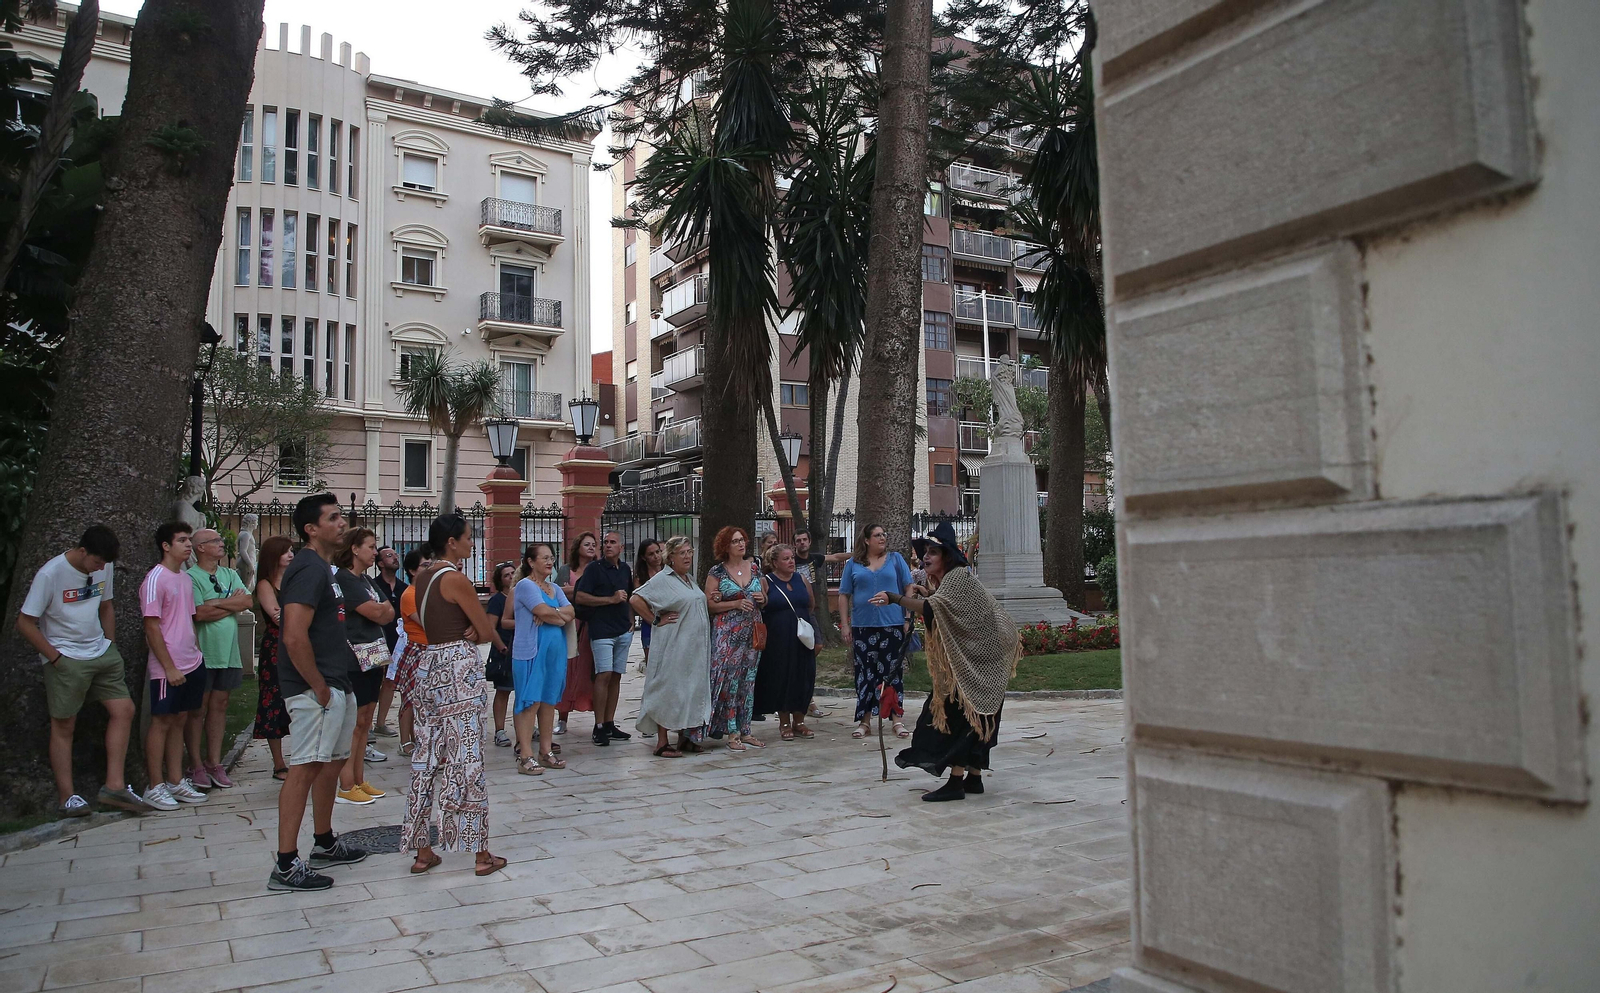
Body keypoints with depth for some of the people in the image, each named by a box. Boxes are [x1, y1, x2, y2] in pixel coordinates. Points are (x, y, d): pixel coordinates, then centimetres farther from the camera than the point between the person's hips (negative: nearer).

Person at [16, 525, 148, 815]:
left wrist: (110, 649, 11)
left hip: (101, 652, 6)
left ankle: (114, 786, 4)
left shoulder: (105, 568, 2)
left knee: (123, 710, -1)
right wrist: (55, 658, -12)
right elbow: (25, 623, -12)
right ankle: (66, 797, 10)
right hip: (66, 659, -6)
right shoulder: (51, 573, -16)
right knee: (64, 726, 2)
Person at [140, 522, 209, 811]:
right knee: (162, 722, 0)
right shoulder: (156, 578, -11)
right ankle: (155, 787, 9)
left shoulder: (186, 578, 13)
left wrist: (196, 656, 15)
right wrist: (170, 667, -16)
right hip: (167, 668, -7)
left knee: (180, 720, 12)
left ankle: (176, 782, 19)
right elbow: (152, 626, -15)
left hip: (190, 665, 7)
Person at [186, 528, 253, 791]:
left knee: (219, 706, 9)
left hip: (228, 652, 6)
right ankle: (196, 765, 9)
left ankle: (214, 762, 16)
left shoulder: (230, 575, 13)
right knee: (198, 709, 2)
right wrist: (232, 604, -7)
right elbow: (200, 613, -18)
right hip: (202, 653, -6)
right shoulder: (191, 577, -8)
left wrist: (217, 603, -10)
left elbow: (248, 602, 1)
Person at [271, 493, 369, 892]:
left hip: (336, 685, 11)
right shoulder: (309, 568, -17)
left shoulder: (323, 567, 15)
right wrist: (319, 687, -19)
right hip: (316, 689, -11)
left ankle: (325, 843, 32)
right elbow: (294, 637, -26)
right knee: (306, 767, -7)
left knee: (333, 761, 18)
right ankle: (286, 866, -2)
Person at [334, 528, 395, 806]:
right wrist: (383, 609, 6)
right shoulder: (344, 579, -10)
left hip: (373, 657, 9)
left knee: (364, 722, 11)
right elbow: (377, 613, -14)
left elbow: (390, 613, 14)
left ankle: (359, 781, 18)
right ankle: (345, 788, 0)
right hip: (354, 660, -9)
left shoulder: (366, 581, 17)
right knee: (353, 723, -5)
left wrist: (378, 610, -4)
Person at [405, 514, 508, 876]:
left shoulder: (419, 579, 11)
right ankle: (481, 854, 4)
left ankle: (423, 851, 17)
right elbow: (486, 631, -10)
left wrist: (469, 632, -1)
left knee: (427, 758, 11)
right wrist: (498, 642, 12)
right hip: (459, 668, -8)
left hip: (428, 666, 8)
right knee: (466, 759, -3)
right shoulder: (456, 579, -13)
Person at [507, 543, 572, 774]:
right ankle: (526, 756, -6)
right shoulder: (525, 585, -6)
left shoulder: (555, 588, 17)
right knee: (530, 701, -7)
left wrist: (550, 615, -13)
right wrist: (561, 617, -1)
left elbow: (570, 613, 4)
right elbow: (543, 611, -19)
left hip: (555, 651, 7)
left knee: (549, 701, 9)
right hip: (531, 652, -7)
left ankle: (546, 751, 16)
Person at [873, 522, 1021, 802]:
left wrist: (895, 599, -41)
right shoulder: (945, 582, 14)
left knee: (958, 715, -10)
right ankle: (974, 778, 18)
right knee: (974, 719, 12)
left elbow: (934, 607, -34)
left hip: (974, 661, -10)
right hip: (964, 661, 10)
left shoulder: (959, 577, -18)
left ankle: (956, 781, -9)